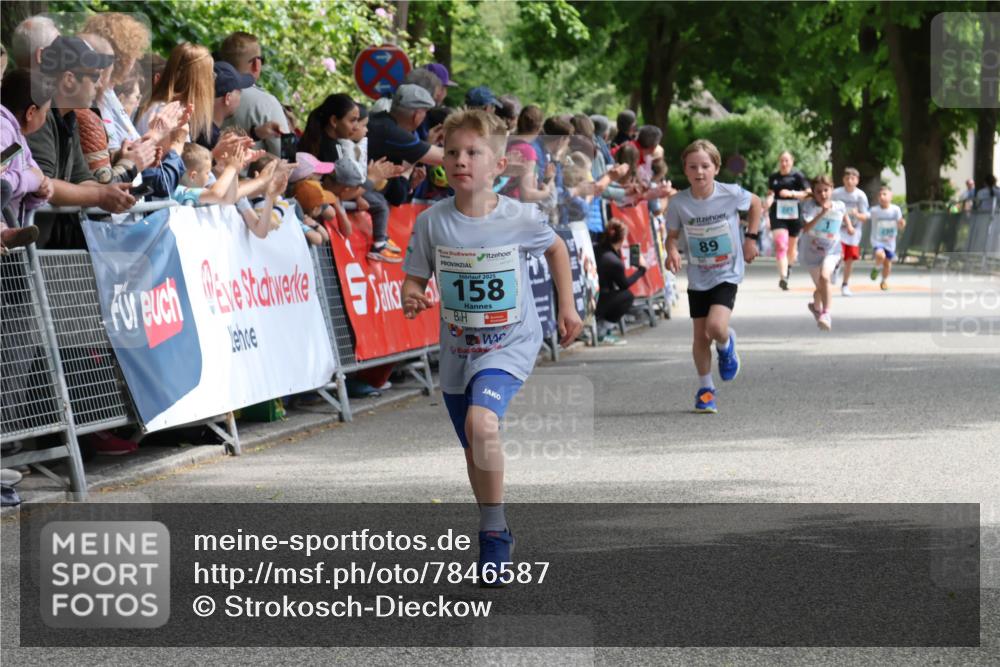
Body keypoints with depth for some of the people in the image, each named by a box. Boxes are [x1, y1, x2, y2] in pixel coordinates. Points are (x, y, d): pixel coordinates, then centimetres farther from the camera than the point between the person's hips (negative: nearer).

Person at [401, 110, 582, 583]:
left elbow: (556, 248, 9)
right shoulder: (432, 222, -9)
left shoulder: (521, 218, -12)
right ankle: (494, 535, 38)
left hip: (510, 345, -4)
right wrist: (411, 297, -21)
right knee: (473, 449, 15)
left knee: (481, 423, -28)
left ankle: (494, 530, -12)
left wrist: (566, 306, 9)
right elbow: (415, 278, 1)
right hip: (457, 349, 4)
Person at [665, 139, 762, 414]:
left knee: (716, 326, -22)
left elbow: (755, 203, 6)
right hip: (697, 278, 2)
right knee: (701, 337, 5)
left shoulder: (730, 194, -15)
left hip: (727, 274, -2)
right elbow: (672, 235, 1)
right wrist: (672, 251, -20)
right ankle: (705, 390, 25)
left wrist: (751, 238, 2)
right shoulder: (679, 202, -12)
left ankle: (726, 346, 15)